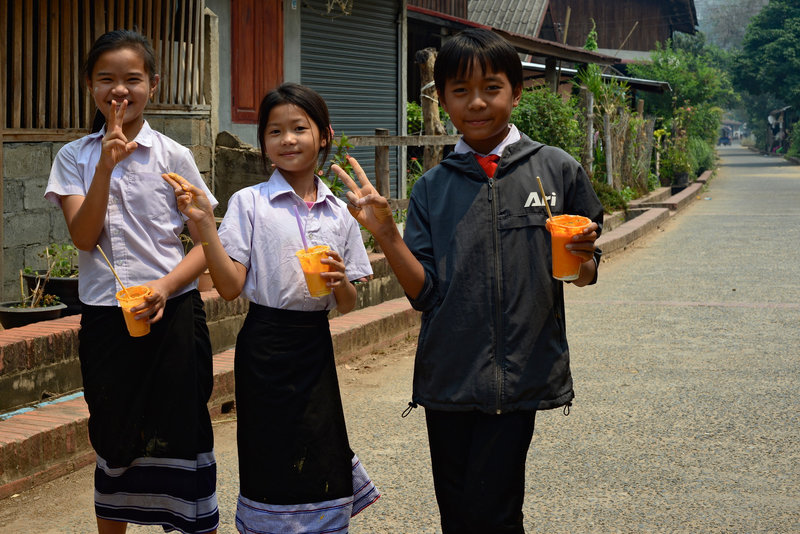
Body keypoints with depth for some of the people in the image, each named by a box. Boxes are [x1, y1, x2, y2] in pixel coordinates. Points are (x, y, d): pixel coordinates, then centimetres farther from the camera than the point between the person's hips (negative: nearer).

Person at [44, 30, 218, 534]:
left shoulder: (172, 156, -2)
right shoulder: (75, 157, 4)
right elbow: (84, 236, -8)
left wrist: (166, 285, -19)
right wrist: (107, 165, -18)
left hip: (170, 314, -2)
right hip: (104, 317, 2)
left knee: (182, 434, -1)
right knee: (113, 439, 13)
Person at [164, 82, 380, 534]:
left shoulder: (338, 212, 7)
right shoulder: (249, 203, -3)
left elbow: (347, 305, 11)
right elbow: (230, 287, -8)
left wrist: (341, 283, -12)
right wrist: (204, 224, -17)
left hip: (316, 344, 3)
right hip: (266, 347, -3)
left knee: (321, 466, 6)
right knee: (271, 467, 1)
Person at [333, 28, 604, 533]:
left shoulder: (557, 169, 1)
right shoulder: (433, 188, 6)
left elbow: (583, 275, 7)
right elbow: (425, 292, 0)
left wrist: (583, 255, -14)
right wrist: (385, 231, -12)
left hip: (519, 374, -2)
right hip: (448, 376, 3)